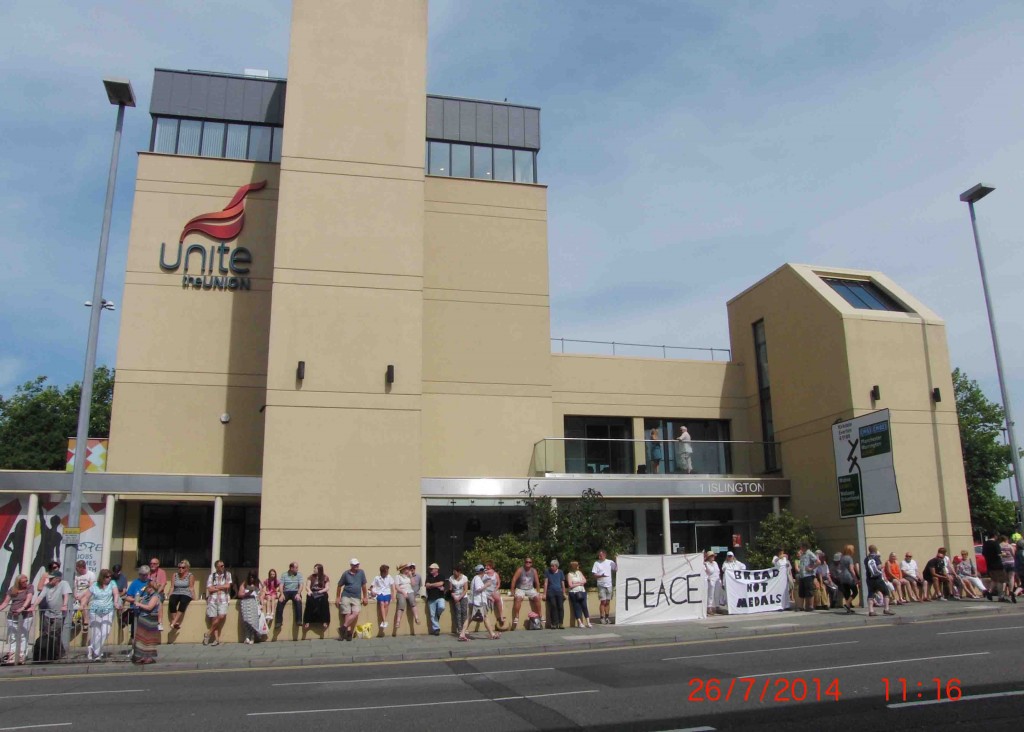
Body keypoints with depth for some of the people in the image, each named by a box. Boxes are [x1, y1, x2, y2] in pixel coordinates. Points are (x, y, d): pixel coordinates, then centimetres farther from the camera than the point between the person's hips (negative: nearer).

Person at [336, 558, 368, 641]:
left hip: (356, 598, 1)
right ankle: (348, 632, 3)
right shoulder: (345, 574, -1)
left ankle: (343, 628, -7)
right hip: (346, 597, -1)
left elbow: (363, 585, 10)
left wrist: (364, 597, 11)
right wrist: (338, 597, 8)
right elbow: (339, 585, 8)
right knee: (347, 614, -7)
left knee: (355, 613, -16)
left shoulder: (361, 573, 3)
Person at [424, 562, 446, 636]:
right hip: (431, 598, 3)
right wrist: (437, 586, -9)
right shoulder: (429, 577, 14)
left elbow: (440, 583, -12)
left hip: (440, 597, -3)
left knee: (441, 607, -29)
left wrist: (431, 585, -5)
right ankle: (436, 629, 6)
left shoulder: (441, 577, 6)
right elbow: (427, 585, -2)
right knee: (432, 615, -1)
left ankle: (438, 615, 4)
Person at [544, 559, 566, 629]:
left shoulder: (560, 572, 11)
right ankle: (554, 624, -8)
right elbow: (546, 583, 5)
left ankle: (560, 623, -6)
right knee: (553, 607, -11)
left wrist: (564, 593, 11)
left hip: (559, 592, 1)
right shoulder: (548, 572, 6)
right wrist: (544, 594, 1)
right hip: (551, 592, -1)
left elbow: (563, 583, 16)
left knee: (561, 607, -10)